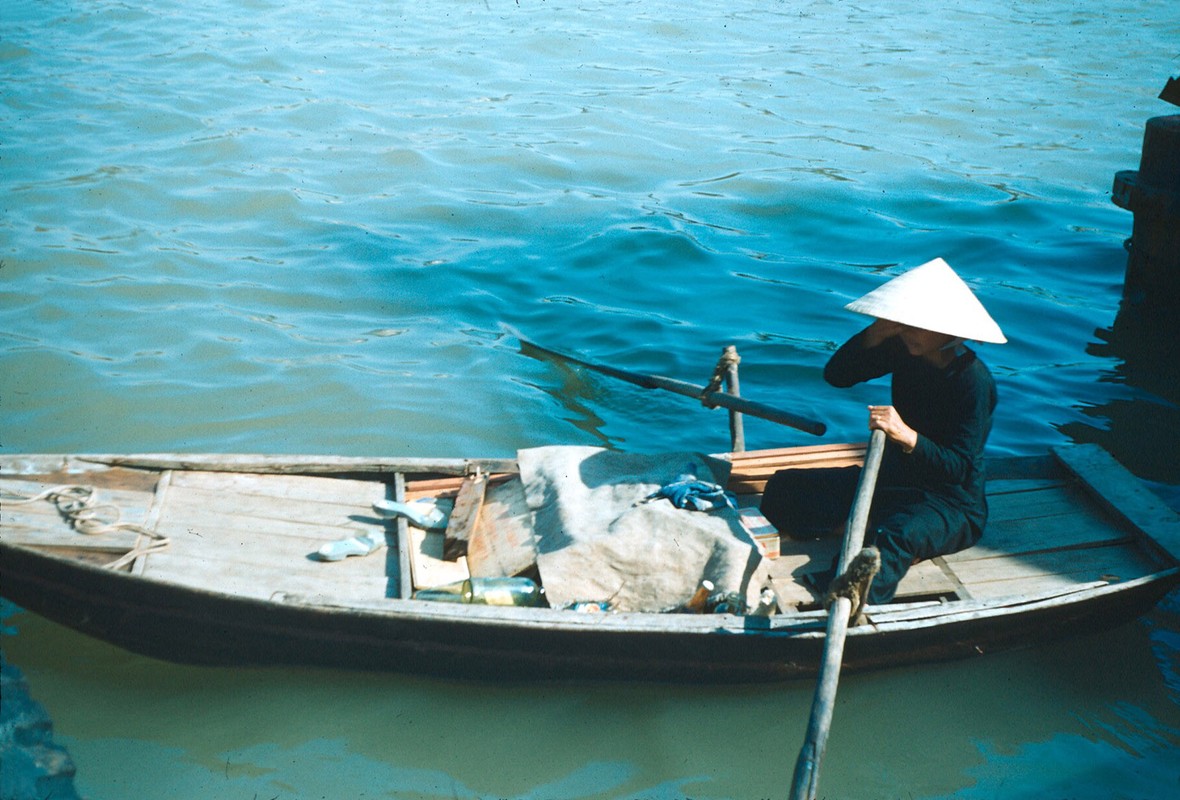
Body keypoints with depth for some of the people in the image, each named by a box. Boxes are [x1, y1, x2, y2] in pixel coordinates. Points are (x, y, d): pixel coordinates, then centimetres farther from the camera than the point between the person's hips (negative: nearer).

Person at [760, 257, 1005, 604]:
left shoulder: (972, 378, -19)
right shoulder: (904, 349, -3)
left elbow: (960, 469, -22)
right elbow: (836, 375, -1)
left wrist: (907, 436, -39)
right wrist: (876, 333, -17)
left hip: (952, 502, -8)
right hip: (894, 478, 8)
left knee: (896, 536, -44)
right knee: (782, 490, -5)